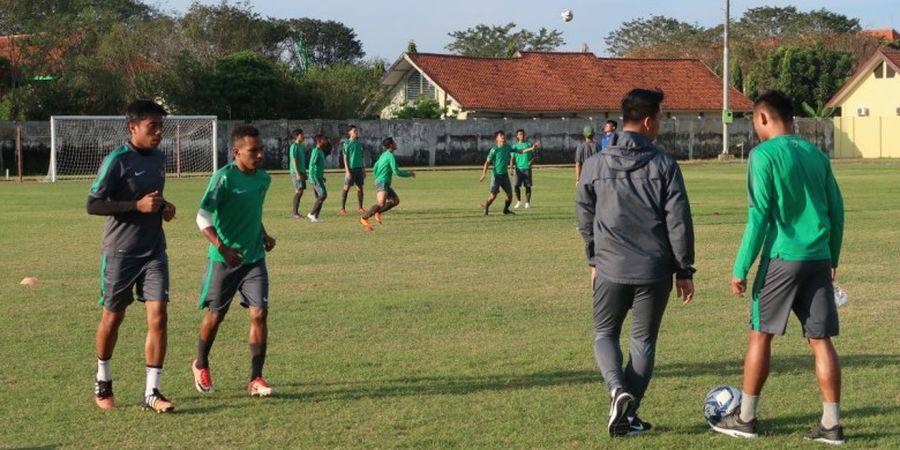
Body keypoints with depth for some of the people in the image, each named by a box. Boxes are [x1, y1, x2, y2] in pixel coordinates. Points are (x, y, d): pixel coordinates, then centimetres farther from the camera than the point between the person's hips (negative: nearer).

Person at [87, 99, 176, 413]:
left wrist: (164, 207, 3)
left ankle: (151, 393, -4)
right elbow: (93, 204, -15)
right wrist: (137, 205, -23)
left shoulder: (159, 159, 9)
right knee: (113, 317, 9)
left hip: (154, 251, 5)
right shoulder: (117, 161, -13)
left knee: (158, 316, -7)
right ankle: (103, 381, 32)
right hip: (120, 252, -5)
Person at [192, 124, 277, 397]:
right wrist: (221, 247, -31)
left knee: (259, 313, -8)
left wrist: (263, 235, 12)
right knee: (215, 314, 10)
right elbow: (202, 216, -21)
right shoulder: (224, 177, -17)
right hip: (224, 260, -4)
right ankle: (201, 365, 36)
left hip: (254, 259, 5)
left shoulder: (263, 179, 4)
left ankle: (256, 379, -2)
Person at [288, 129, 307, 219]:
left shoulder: (301, 147, 16)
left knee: (300, 192, 8)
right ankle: (294, 212, -9)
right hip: (296, 172, -9)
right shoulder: (294, 146, -12)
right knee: (298, 191, -11)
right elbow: (294, 161, -16)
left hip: (301, 172, 9)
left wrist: (305, 173, 21)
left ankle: (296, 211, 13)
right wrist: (297, 173, -21)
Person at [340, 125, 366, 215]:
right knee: (346, 188, -4)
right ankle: (343, 208, -2)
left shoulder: (359, 143, 11)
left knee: (360, 188, 6)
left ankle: (360, 208, 14)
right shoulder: (347, 144, -4)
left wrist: (364, 169, 14)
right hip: (351, 168, -5)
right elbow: (345, 158, -7)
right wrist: (347, 171, -14)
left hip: (359, 168, 5)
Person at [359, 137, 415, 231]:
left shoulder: (383, 155, 16)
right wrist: (409, 174, -4)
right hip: (383, 183, -10)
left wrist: (377, 178, 33)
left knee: (396, 201, 9)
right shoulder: (391, 156, -12)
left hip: (385, 184, 10)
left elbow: (374, 169, 21)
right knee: (381, 203, -22)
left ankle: (378, 213, 6)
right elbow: (396, 172, -16)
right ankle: (364, 218, -18)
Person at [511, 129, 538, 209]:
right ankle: (518, 202, 5)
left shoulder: (529, 144, 8)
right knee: (517, 185, -9)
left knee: (528, 186, -2)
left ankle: (527, 202, 8)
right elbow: (512, 158, 9)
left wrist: (532, 161, -13)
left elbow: (534, 156, 8)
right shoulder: (515, 146, 11)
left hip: (527, 168, 0)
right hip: (518, 168, 0)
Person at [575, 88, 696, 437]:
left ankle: (617, 389, -9)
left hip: (610, 268, 1)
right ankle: (628, 414, 8)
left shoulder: (595, 165, 1)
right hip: (654, 271, -1)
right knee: (643, 340, 12)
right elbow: (678, 221, -6)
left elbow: (584, 218, 10)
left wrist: (594, 261, 23)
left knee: (605, 334, 17)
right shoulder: (664, 165, -6)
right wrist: (684, 270, 3)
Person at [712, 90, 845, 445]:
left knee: (761, 334, 6)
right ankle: (831, 424, 3)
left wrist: (740, 269, -8)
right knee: (821, 340, 5)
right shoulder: (816, 154, 12)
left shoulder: (764, 155, -6)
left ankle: (746, 419, 12)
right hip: (818, 257, 5)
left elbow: (759, 215, -12)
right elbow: (836, 210, 13)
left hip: (782, 257, -5)